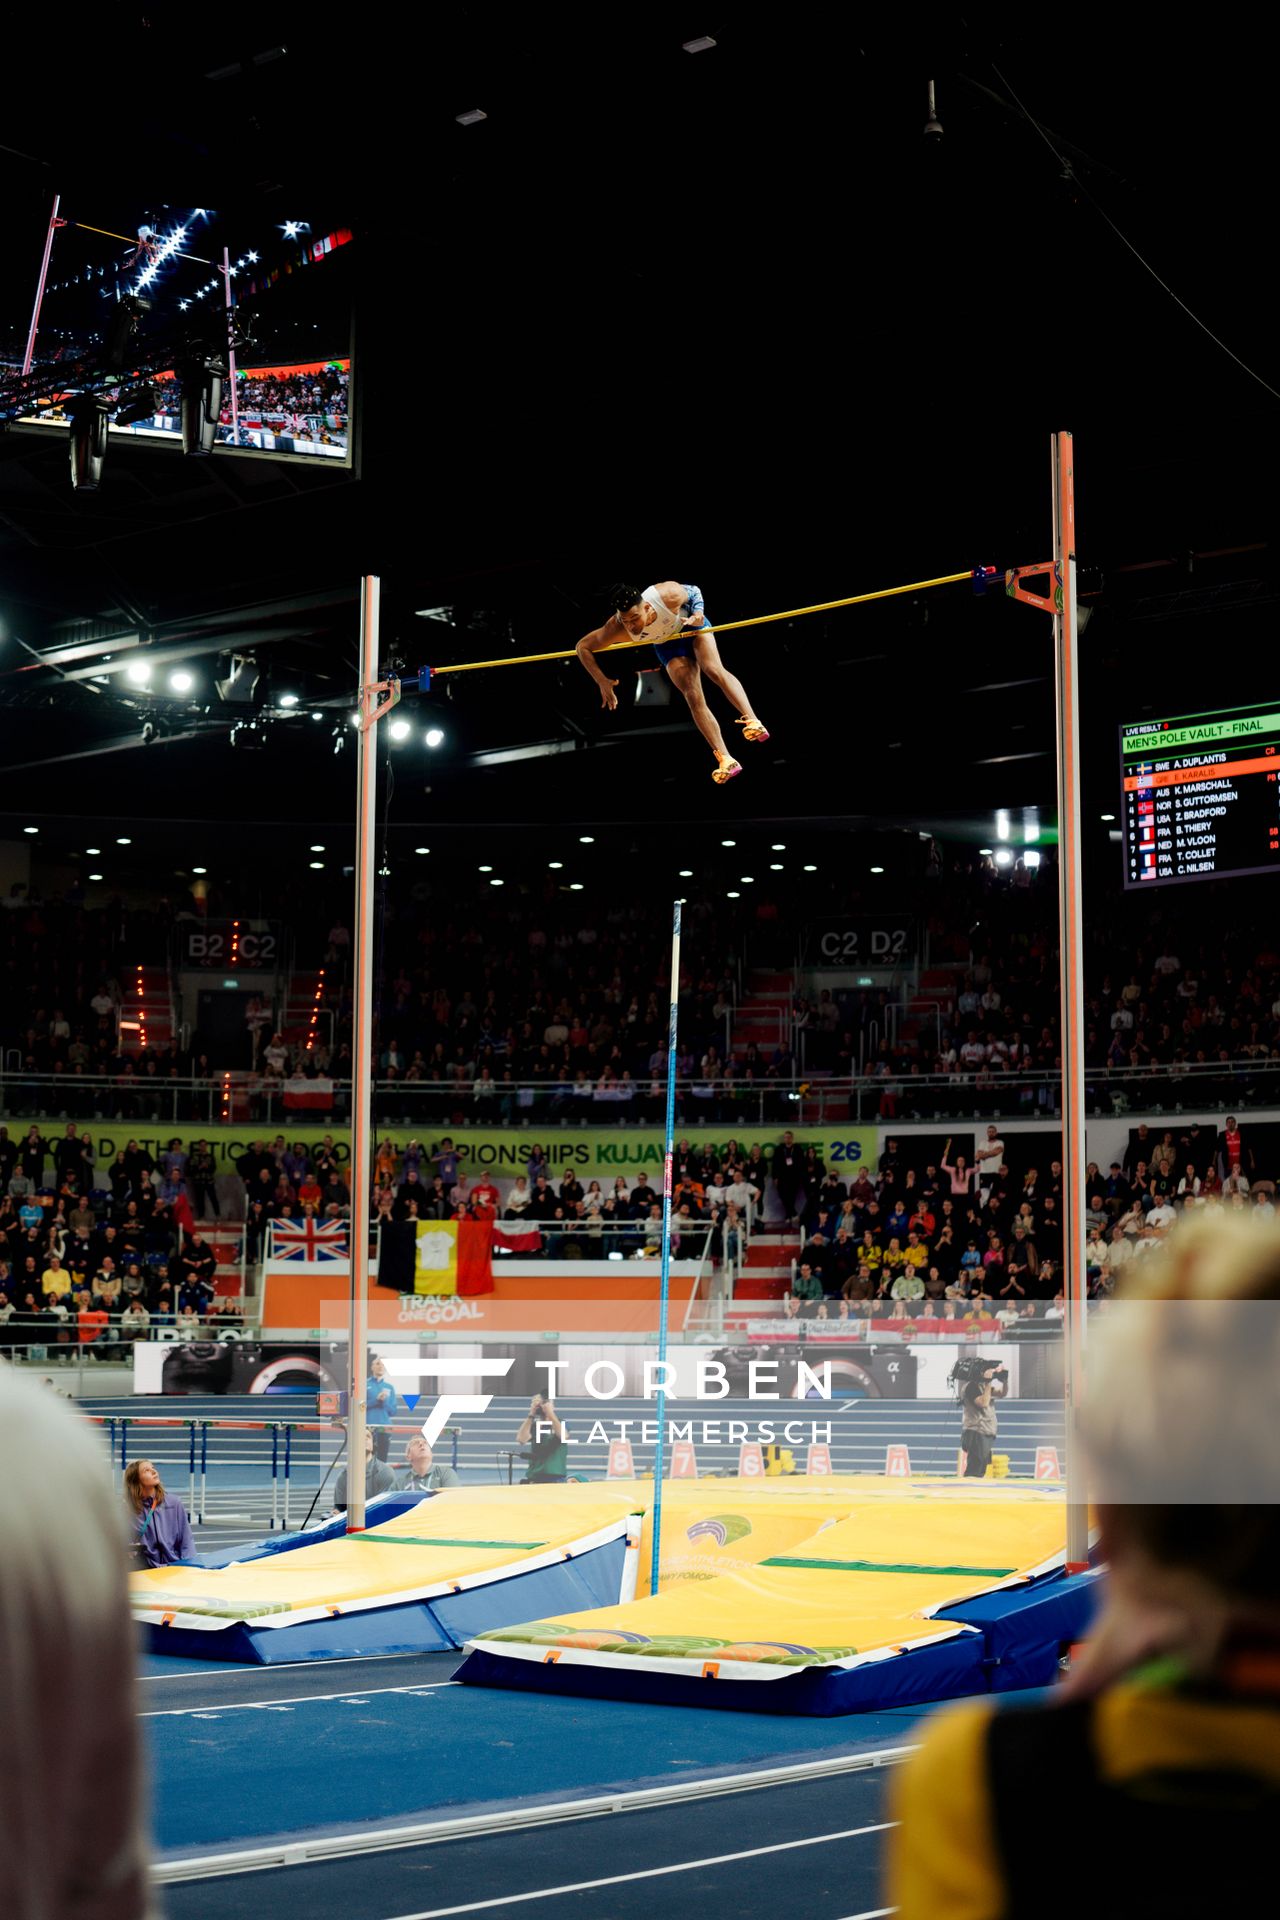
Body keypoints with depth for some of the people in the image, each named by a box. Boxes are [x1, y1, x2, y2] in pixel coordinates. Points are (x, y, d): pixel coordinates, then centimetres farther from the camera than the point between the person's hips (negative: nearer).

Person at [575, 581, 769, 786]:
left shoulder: (667, 595, -38)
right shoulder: (616, 629, -35)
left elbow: (692, 592, -13)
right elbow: (583, 647, -21)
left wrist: (698, 613, -29)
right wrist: (602, 681, -28)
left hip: (691, 625, -1)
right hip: (667, 645, 1)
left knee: (714, 669, -28)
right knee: (694, 698, -11)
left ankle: (752, 721, -33)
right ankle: (726, 760, -15)